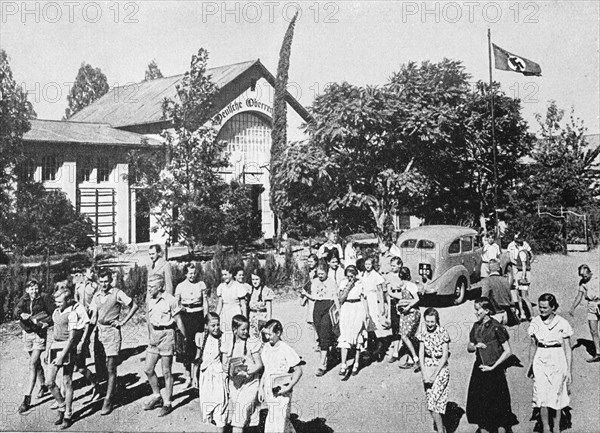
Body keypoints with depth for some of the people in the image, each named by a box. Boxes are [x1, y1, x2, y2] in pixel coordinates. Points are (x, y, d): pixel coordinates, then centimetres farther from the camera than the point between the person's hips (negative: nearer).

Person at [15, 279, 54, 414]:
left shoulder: (45, 298, -6)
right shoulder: (24, 299, 4)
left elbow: (54, 314, -6)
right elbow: (17, 309, -14)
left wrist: (46, 323, -21)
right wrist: (22, 314, -35)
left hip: (39, 333, -5)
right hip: (27, 333, 5)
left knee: (33, 364, -13)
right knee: (36, 362, 19)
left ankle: (27, 398, -14)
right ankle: (43, 386, 40)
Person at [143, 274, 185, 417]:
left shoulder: (170, 300, -12)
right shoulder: (150, 301, 7)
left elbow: (178, 321, -7)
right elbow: (149, 321, 13)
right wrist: (150, 337, 5)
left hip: (167, 335, -6)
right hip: (154, 336, 6)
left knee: (166, 372, 0)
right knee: (148, 369, 6)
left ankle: (167, 403, 10)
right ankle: (156, 396, 25)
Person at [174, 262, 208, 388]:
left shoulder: (201, 284, 3)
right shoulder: (180, 286, 3)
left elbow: (205, 303, 7)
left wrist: (206, 320, 3)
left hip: (198, 317, 0)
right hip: (184, 317, 0)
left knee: (197, 348, -4)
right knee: (185, 348, 0)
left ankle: (195, 376, 5)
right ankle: (188, 377, 11)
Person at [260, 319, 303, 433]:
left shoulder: (286, 350, -14)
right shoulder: (266, 348, 6)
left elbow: (298, 371, -10)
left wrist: (289, 387, -17)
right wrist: (261, 387, 13)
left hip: (281, 394, -6)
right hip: (269, 392, 6)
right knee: (283, 421, 18)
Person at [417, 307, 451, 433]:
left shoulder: (443, 333, -10)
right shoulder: (423, 334, 3)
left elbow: (445, 356, -11)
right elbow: (421, 353, 2)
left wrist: (435, 374, -13)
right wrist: (424, 372, -9)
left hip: (441, 369, -5)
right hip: (427, 368, 5)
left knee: (433, 402, -13)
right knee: (431, 402, 5)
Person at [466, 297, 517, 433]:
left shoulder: (496, 327, -12)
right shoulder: (476, 327, 6)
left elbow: (508, 351, -12)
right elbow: (469, 348, 14)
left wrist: (493, 367, -13)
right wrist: (475, 346, -8)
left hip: (494, 370, -6)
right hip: (479, 369, 6)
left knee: (498, 406, -1)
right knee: (478, 404, 8)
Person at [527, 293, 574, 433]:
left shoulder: (562, 324, -8)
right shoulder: (535, 322, 1)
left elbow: (567, 349, -4)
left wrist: (569, 370, -6)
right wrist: (530, 366, 14)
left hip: (557, 362, -2)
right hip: (540, 361, 2)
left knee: (556, 397, 5)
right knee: (542, 397, -1)